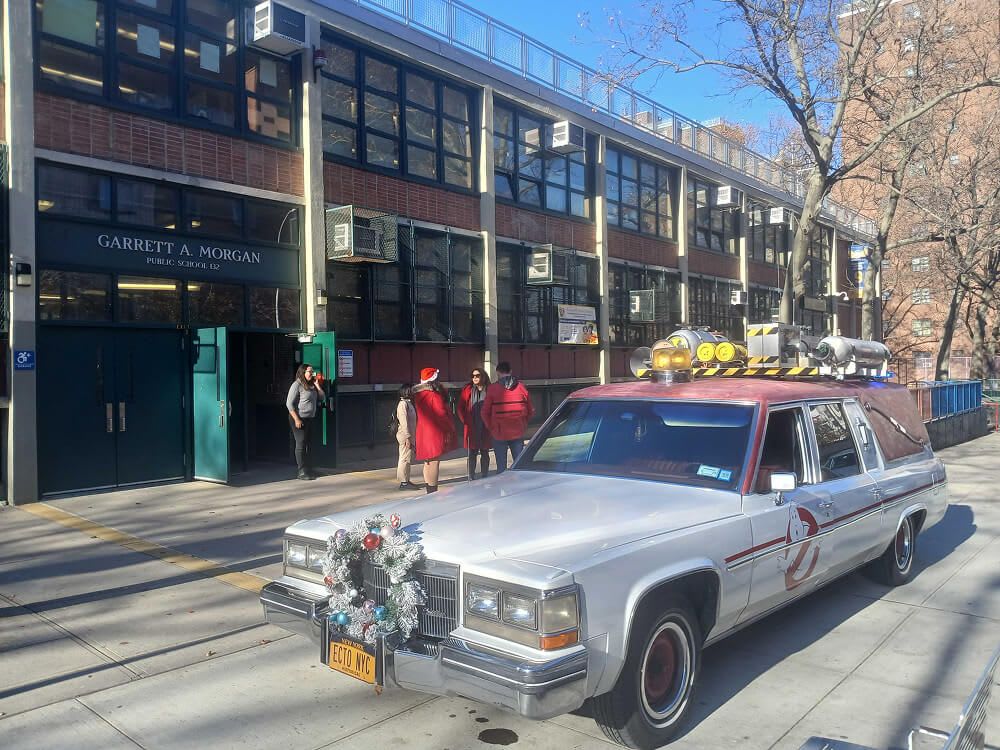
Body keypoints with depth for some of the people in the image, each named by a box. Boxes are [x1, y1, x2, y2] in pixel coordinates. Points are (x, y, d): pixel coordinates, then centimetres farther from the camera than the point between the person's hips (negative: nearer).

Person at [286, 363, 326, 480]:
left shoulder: (311, 385, 12)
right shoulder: (297, 385, -10)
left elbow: (322, 398, 14)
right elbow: (289, 404, -15)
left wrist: (317, 385, 2)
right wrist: (296, 419, -19)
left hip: (310, 419, 8)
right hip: (299, 419, -8)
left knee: (308, 444, 11)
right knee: (301, 444, -4)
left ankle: (307, 469, 21)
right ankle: (302, 472, 0)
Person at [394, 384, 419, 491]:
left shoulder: (408, 403, 16)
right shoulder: (403, 404, -14)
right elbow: (404, 422, -20)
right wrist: (407, 437, -23)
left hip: (409, 436, 10)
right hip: (405, 436, -10)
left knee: (407, 459, 13)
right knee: (405, 459, -7)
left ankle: (406, 481, 19)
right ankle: (403, 482, -5)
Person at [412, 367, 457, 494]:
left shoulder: (417, 396, 7)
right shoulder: (435, 396, -15)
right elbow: (442, 415, -13)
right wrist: (451, 428, -4)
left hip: (423, 434, 8)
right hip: (436, 434, -8)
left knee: (427, 462, 17)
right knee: (434, 462, -5)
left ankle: (428, 489, 24)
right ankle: (433, 491, -4)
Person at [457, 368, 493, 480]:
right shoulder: (467, 390, 2)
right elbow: (460, 408, 6)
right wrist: (465, 421, -1)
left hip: (485, 428, 0)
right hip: (471, 428, 0)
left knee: (485, 452, 10)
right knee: (472, 453, 3)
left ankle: (485, 477, 18)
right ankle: (471, 477, 8)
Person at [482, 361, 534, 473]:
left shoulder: (493, 388, -5)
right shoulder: (521, 387, 1)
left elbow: (485, 412, -1)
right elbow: (530, 411, 5)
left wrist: (490, 427, 12)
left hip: (499, 433, -2)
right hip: (518, 433, 2)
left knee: (501, 467, 3)